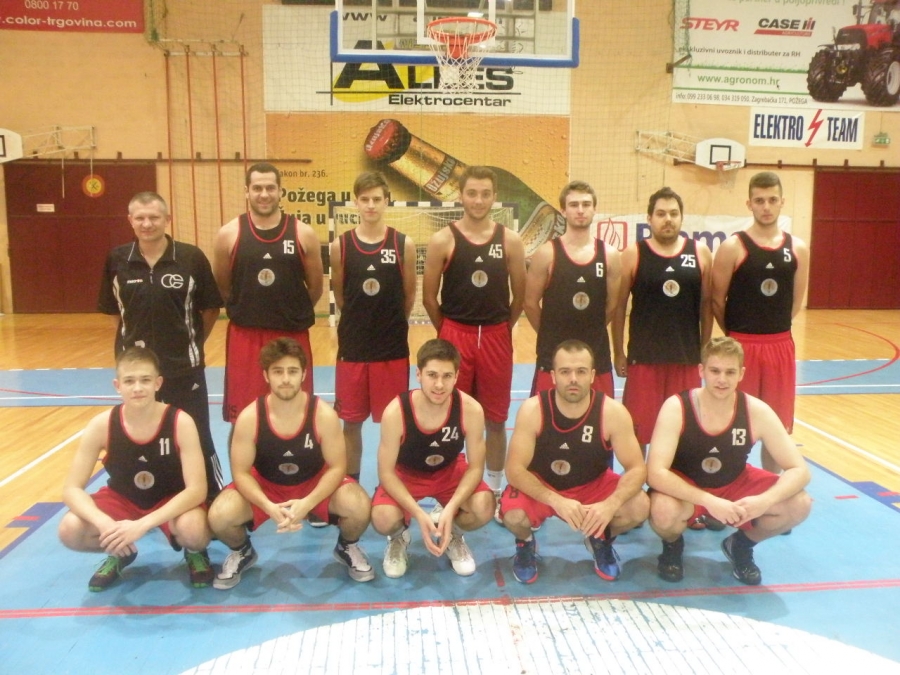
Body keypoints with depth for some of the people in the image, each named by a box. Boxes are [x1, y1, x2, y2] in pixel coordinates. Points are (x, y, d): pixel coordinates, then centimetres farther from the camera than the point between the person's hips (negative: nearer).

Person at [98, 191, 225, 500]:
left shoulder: (191, 257, -10)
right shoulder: (117, 259, -1)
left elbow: (211, 309, -1)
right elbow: (114, 311, 10)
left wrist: (192, 342, 2)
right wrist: (133, 339, 6)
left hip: (184, 367, -3)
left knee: (196, 438, 5)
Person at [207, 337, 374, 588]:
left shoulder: (324, 414, -24)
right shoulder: (249, 417, -22)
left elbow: (337, 467, -16)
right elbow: (241, 472, -15)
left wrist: (308, 502, -32)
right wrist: (269, 506, -32)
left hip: (315, 483, -1)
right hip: (264, 484, 1)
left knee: (359, 507, -29)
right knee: (219, 516, -26)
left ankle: (347, 548, 10)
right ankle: (241, 552, 12)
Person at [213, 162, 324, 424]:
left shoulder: (303, 234, -2)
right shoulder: (228, 235, -2)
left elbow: (315, 287, 6)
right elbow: (221, 288, 7)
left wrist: (292, 314, 10)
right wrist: (247, 311, 8)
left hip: (293, 336, 0)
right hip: (245, 336, 0)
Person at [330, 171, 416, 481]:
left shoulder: (404, 244, -5)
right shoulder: (340, 246, -3)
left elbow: (409, 296, 4)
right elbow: (339, 294, 8)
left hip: (393, 348, -1)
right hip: (352, 346, 1)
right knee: (351, 421, 11)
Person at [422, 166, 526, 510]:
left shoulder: (510, 241, 0)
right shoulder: (442, 240, -5)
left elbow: (519, 295, 7)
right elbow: (429, 296, 0)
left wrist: (501, 330, 8)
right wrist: (448, 332, 5)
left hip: (497, 338, 2)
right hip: (455, 336, -1)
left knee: (496, 419, 11)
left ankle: (494, 488, 28)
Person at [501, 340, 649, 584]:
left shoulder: (613, 412, -22)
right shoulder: (533, 409, -25)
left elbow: (637, 468, -19)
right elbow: (514, 469, -25)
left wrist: (610, 504, -38)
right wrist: (556, 501, -40)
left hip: (592, 486, 2)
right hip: (540, 487, -2)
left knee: (639, 507, -24)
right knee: (513, 515, -33)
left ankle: (601, 540, 12)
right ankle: (525, 544, 8)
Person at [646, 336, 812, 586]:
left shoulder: (757, 412, -19)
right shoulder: (676, 408, -26)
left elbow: (799, 470, -17)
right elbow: (655, 473, -33)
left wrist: (764, 501, -36)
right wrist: (708, 501, -44)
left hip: (734, 484, 3)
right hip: (686, 488, -3)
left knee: (799, 504, -19)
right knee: (663, 512, -36)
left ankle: (741, 544, 11)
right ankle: (672, 545, 4)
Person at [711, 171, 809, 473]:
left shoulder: (797, 249, 4)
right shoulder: (732, 247, -9)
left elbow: (795, 302, 12)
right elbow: (717, 301, -5)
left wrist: (773, 330, 9)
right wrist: (737, 334, 3)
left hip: (781, 346, 4)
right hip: (741, 346, -4)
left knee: (777, 426, 14)